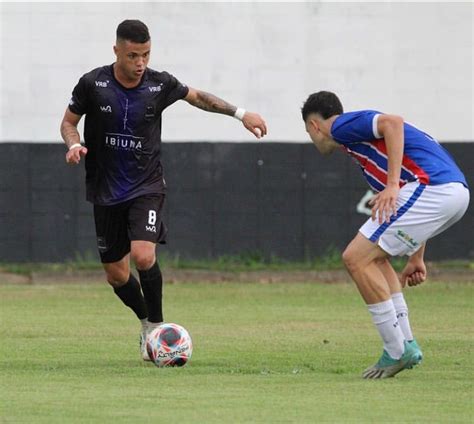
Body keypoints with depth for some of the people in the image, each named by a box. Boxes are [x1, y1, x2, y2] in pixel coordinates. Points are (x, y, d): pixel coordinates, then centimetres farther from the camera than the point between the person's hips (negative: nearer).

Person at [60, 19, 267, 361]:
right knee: (116, 273, 6)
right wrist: (74, 146, -17)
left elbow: (197, 97, 12)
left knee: (143, 255, -24)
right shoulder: (93, 84, -9)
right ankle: (147, 322, 34)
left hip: (147, 187, -1)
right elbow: (69, 121, 4)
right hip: (106, 190, 1)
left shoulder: (160, 84, -6)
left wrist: (241, 114, 10)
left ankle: (156, 326, -4)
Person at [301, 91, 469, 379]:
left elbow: (393, 123, -15)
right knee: (374, 257, 21)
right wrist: (416, 258, 35)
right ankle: (407, 344, 16)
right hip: (456, 191, 10)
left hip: (432, 188, -10)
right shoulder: (360, 143, 32)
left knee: (357, 258, -5)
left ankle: (398, 352, -2)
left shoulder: (341, 126, 5)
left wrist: (392, 184, -19)